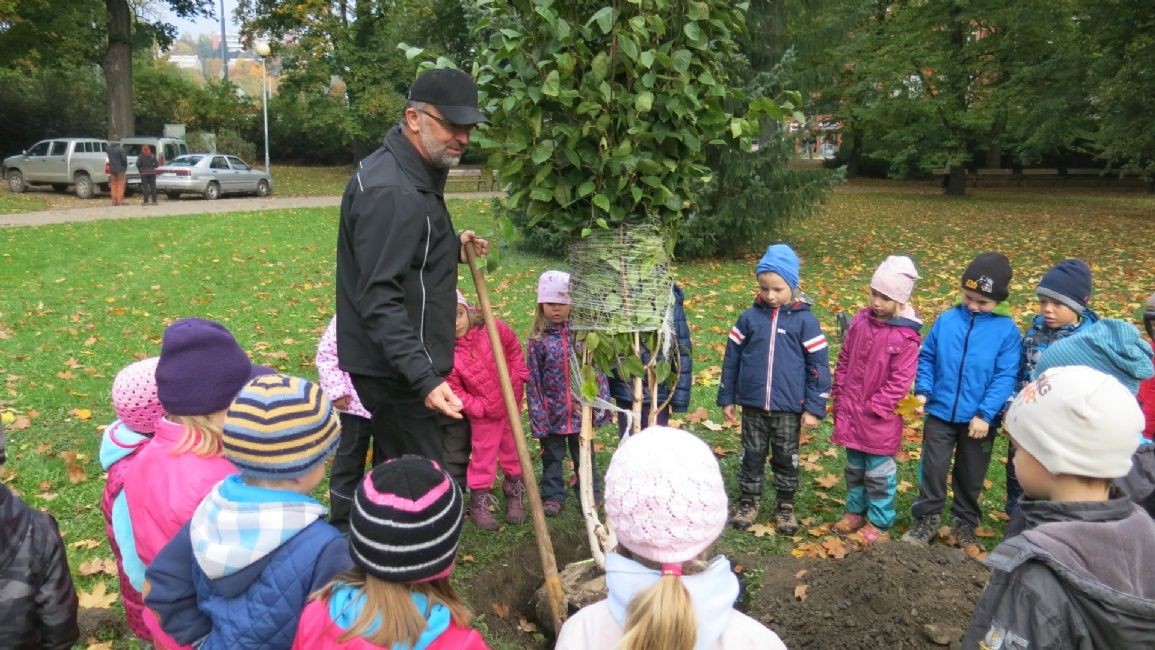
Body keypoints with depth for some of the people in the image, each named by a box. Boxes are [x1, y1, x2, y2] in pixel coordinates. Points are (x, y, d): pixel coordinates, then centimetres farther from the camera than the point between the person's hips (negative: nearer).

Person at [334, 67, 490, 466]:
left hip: (407, 364, 10)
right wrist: (424, 379, -34)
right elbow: (378, 299, -28)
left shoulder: (414, 174, 12)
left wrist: (452, 249, 15)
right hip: (397, 372, -10)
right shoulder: (391, 192, -22)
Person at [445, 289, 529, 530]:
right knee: (483, 455, 8)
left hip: (511, 403, 3)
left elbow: (513, 347, 1)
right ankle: (479, 499, 26)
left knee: (512, 449, 19)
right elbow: (454, 390, -15)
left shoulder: (493, 329, -18)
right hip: (483, 414, -3)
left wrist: (519, 376, -1)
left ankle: (514, 491, 39)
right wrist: (478, 408, -19)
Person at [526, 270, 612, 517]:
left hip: (581, 411, 1)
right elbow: (533, 381, -6)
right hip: (553, 413, -1)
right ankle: (552, 496, 30)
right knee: (552, 457, 14)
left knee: (585, 456, 16)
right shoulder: (538, 340, -9)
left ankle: (590, 494, 32)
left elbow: (598, 371, 0)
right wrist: (538, 418, -8)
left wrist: (601, 404, -4)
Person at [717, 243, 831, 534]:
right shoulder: (750, 318, -2)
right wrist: (726, 398, 7)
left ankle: (786, 506, 30)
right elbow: (731, 359, 5)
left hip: (789, 408, -1)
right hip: (753, 404, 2)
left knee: (786, 458, 13)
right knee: (753, 455, 13)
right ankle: (748, 502, 30)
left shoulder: (805, 320, -8)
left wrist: (814, 408, -7)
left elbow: (818, 366, -5)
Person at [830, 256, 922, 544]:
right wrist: (839, 397, 6)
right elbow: (844, 360, 8)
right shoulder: (860, 321, 0)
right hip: (850, 412, 6)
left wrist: (873, 408, -15)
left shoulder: (906, 336, -17)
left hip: (880, 419, -5)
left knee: (879, 472, 8)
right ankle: (855, 511, 37)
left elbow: (900, 381, -17)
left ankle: (879, 524, 23)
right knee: (854, 467, 20)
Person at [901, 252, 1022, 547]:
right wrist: (922, 390, -10)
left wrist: (985, 414, -17)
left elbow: (1005, 377, -11)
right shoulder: (946, 320, -5)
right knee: (933, 469, 9)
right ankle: (926, 519, 25)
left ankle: (965, 523, 35)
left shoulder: (1006, 330, -10)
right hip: (940, 413, 1)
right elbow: (926, 357, 4)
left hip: (978, 419, -1)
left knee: (971, 476, 16)